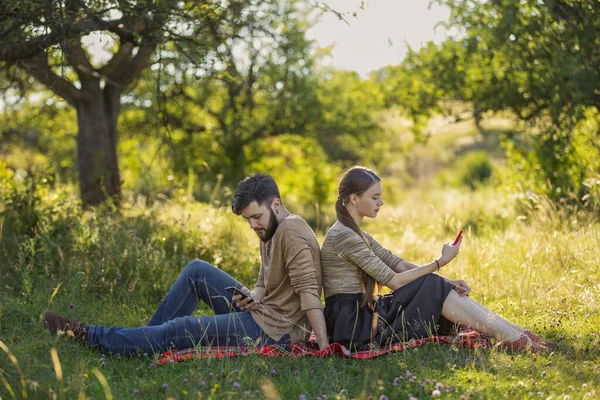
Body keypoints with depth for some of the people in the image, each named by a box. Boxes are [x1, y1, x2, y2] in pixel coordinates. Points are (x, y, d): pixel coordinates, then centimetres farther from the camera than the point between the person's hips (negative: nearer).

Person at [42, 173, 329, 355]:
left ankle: (90, 337, 5)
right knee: (197, 271, 9)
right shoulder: (271, 231, 13)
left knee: (180, 331, -6)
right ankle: (150, 340, 10)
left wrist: (324, 348, -31)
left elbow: (309, 292, -25)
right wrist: (249, 298, -8)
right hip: (264, 312, 10)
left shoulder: (291, 232, -18)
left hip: (274, 330, -10)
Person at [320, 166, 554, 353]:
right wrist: (440, 262, -12)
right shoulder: (343, 236, -16)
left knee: (440, 289, -2)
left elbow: (398, 264, 10)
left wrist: (445, 283, -2)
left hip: (360, 314, 9)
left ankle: (513, 333, -8)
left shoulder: (355, 233, 17)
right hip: (351, 324, -9)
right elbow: (393, 280, -18)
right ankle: (511, 338, -16)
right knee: (433, 290, -15)